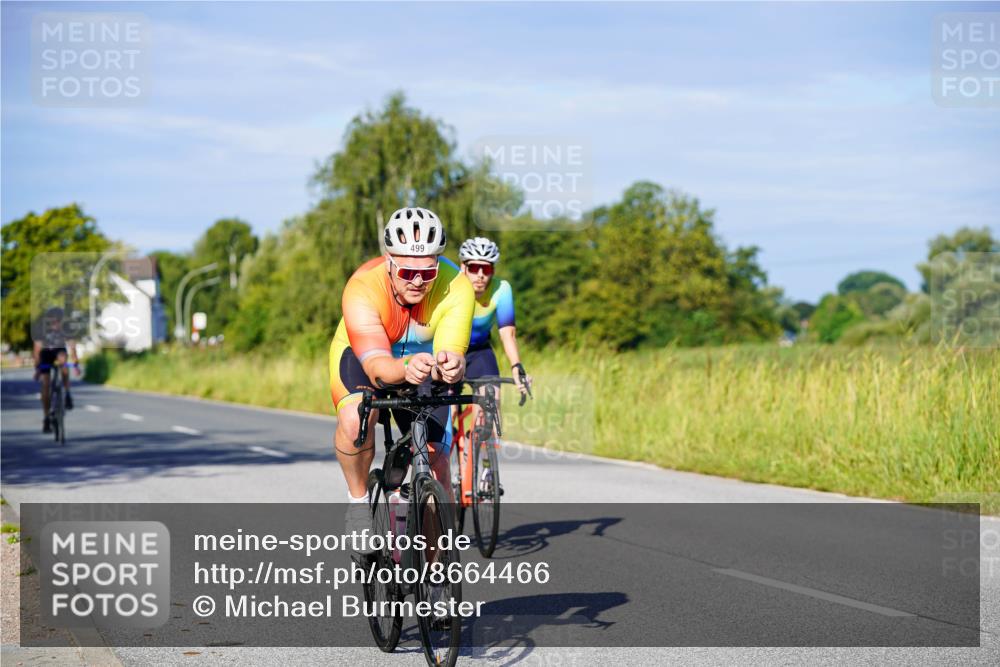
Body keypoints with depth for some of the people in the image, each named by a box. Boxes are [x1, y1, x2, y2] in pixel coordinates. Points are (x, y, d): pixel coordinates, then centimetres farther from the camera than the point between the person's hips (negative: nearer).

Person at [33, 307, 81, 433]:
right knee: (46, 385, -10)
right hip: (46, 353, 0)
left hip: (59, 351, 0)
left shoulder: (66, 329, -24)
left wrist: (76, 365, -29)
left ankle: (67, 394, -26)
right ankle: (46, 419, -2)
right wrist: (37, 368, -27)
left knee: (62, 358, -38)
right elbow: (37, 349, -24)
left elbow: (72, 346, -23)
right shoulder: (41, 329, -26)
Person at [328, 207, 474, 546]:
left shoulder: (455, 286, -31)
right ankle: (358, 501, -8)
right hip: (361, 359, -2)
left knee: (436, 463, -9)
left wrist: (451, 366, -67)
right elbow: (375, 364, -46)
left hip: (424, 371, 2)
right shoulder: (362, 288, -36)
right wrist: (405, 370, -68)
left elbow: (451, 353, -42)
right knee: (355, 419, -34)